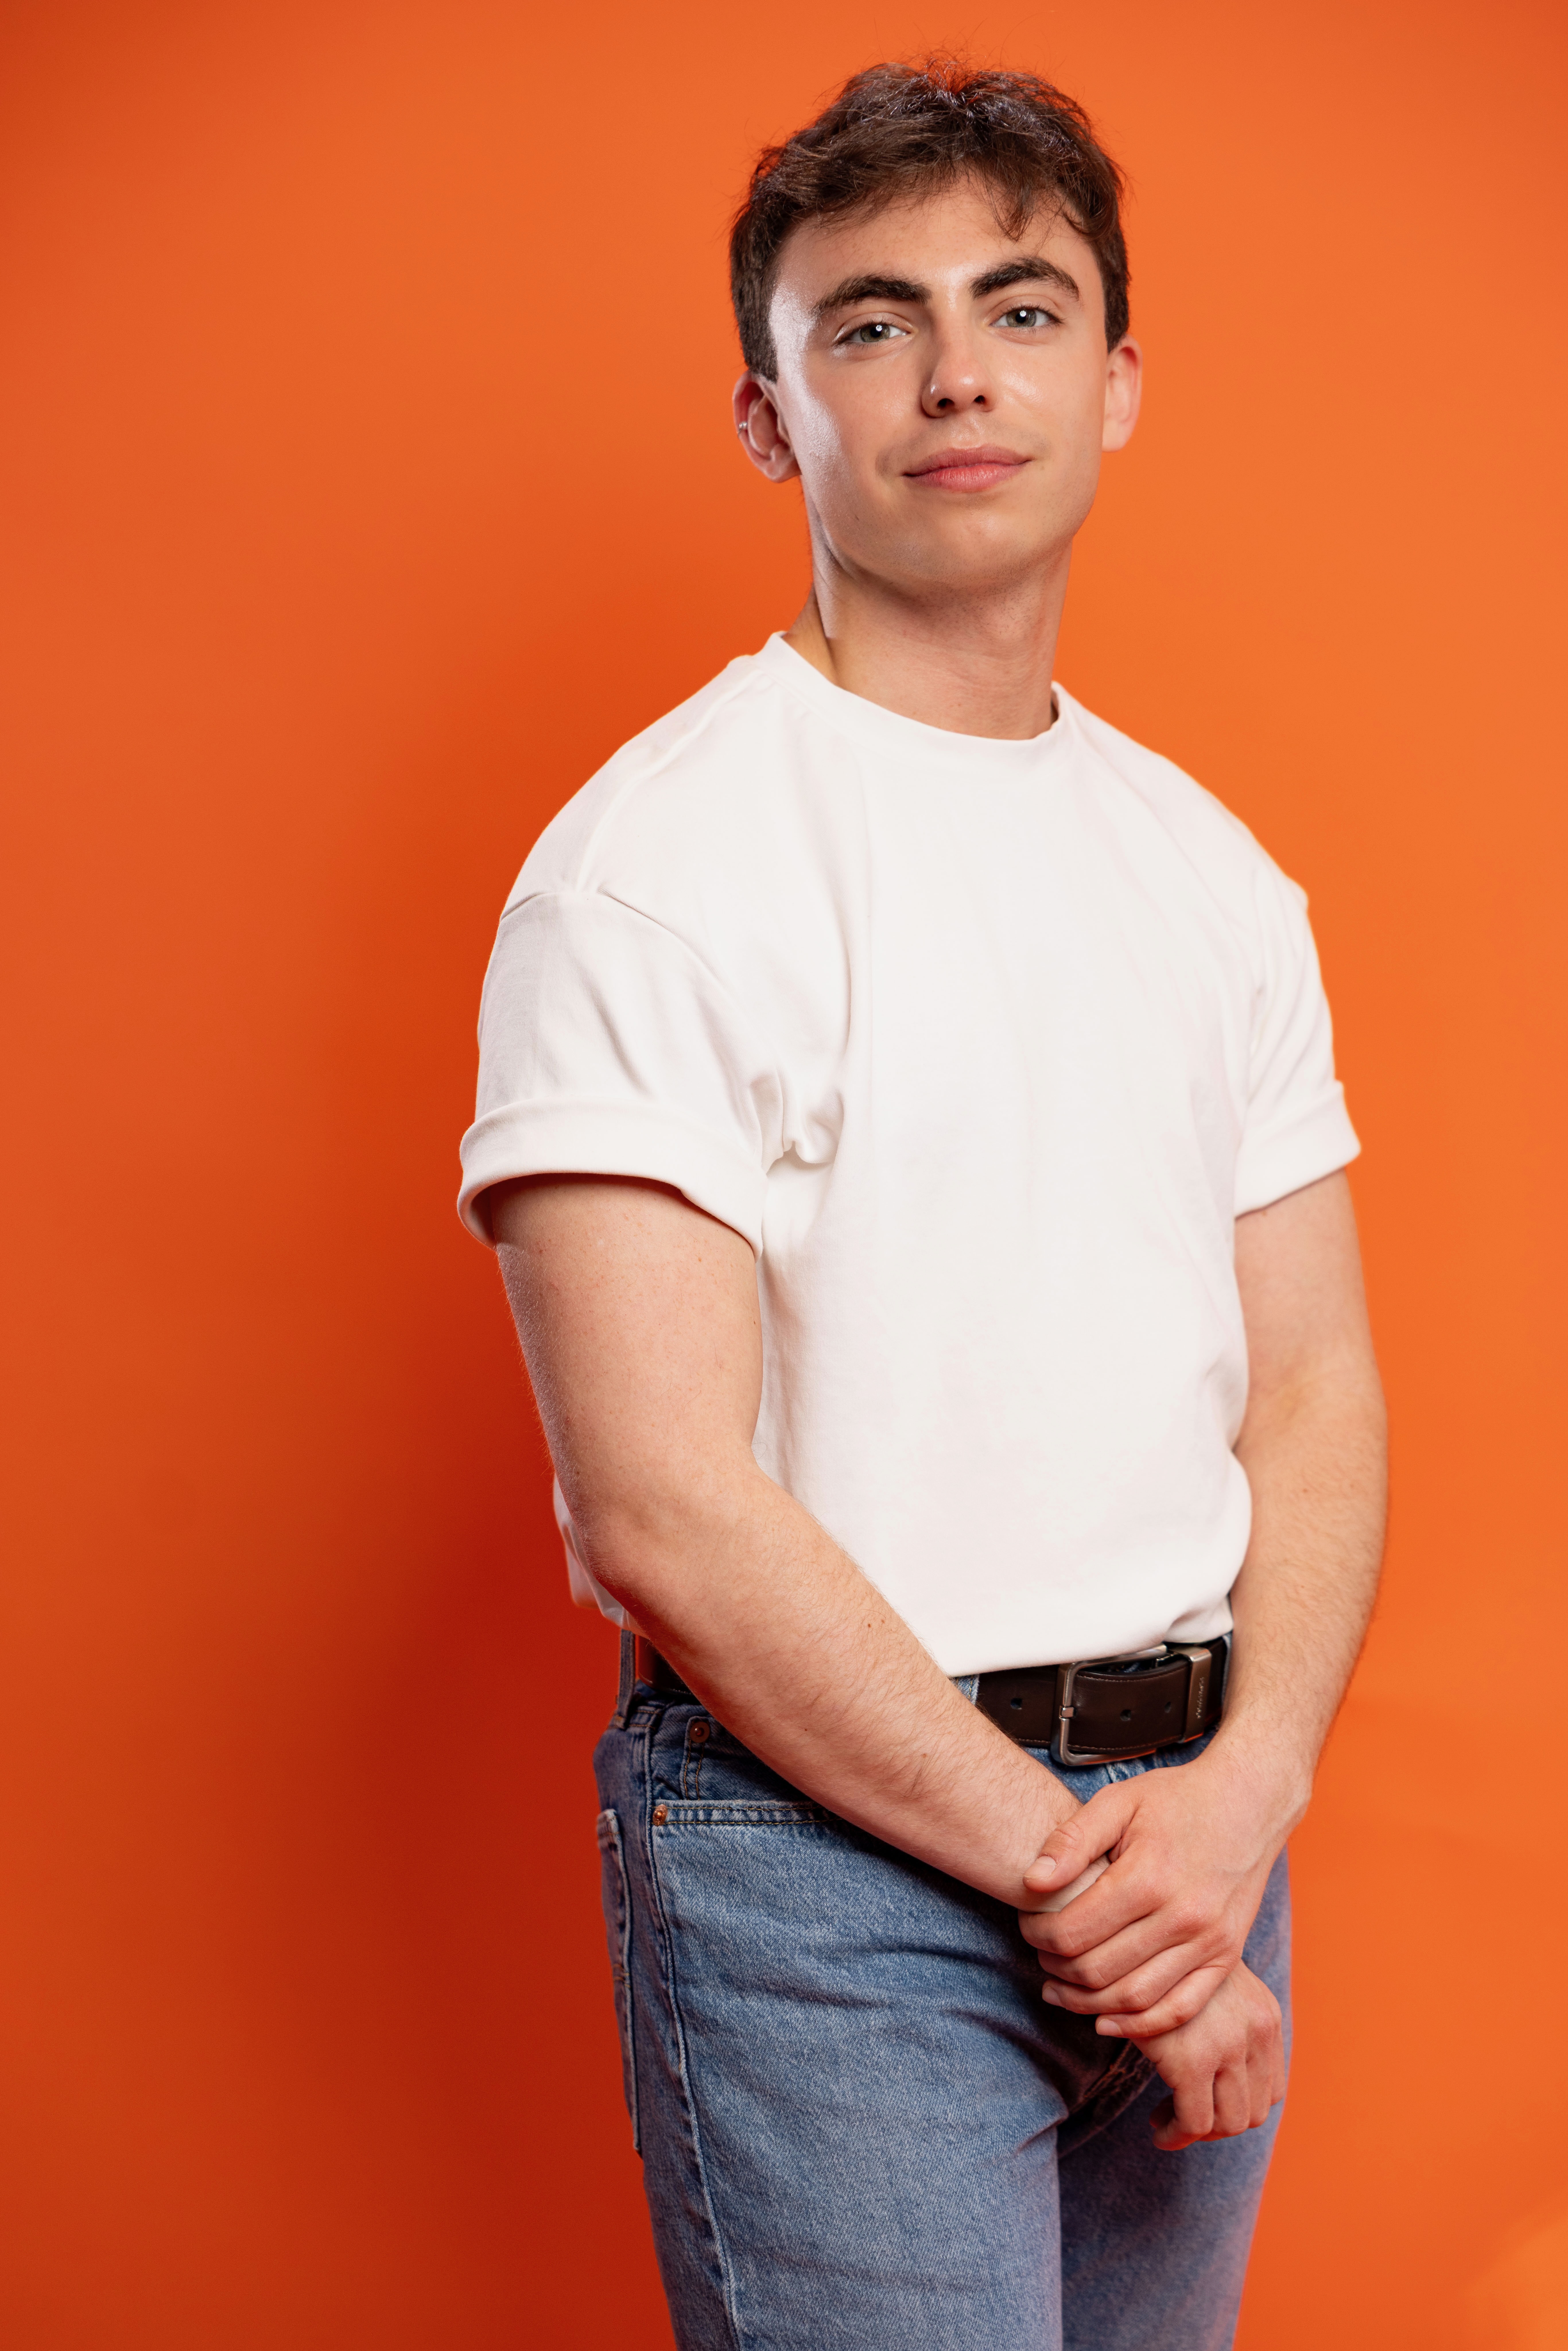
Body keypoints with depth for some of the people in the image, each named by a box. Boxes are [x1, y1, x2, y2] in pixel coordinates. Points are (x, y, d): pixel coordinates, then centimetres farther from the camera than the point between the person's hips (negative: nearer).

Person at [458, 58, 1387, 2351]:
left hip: (1188, 1817, 6)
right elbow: (666, 1508, -17)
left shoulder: (1215, 871, 9)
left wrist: (1240, 1798, -8)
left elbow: (1316, 1385, 8)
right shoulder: (654, 861, -11)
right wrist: (1066, 1867, -13)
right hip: (829, 1838, -6)